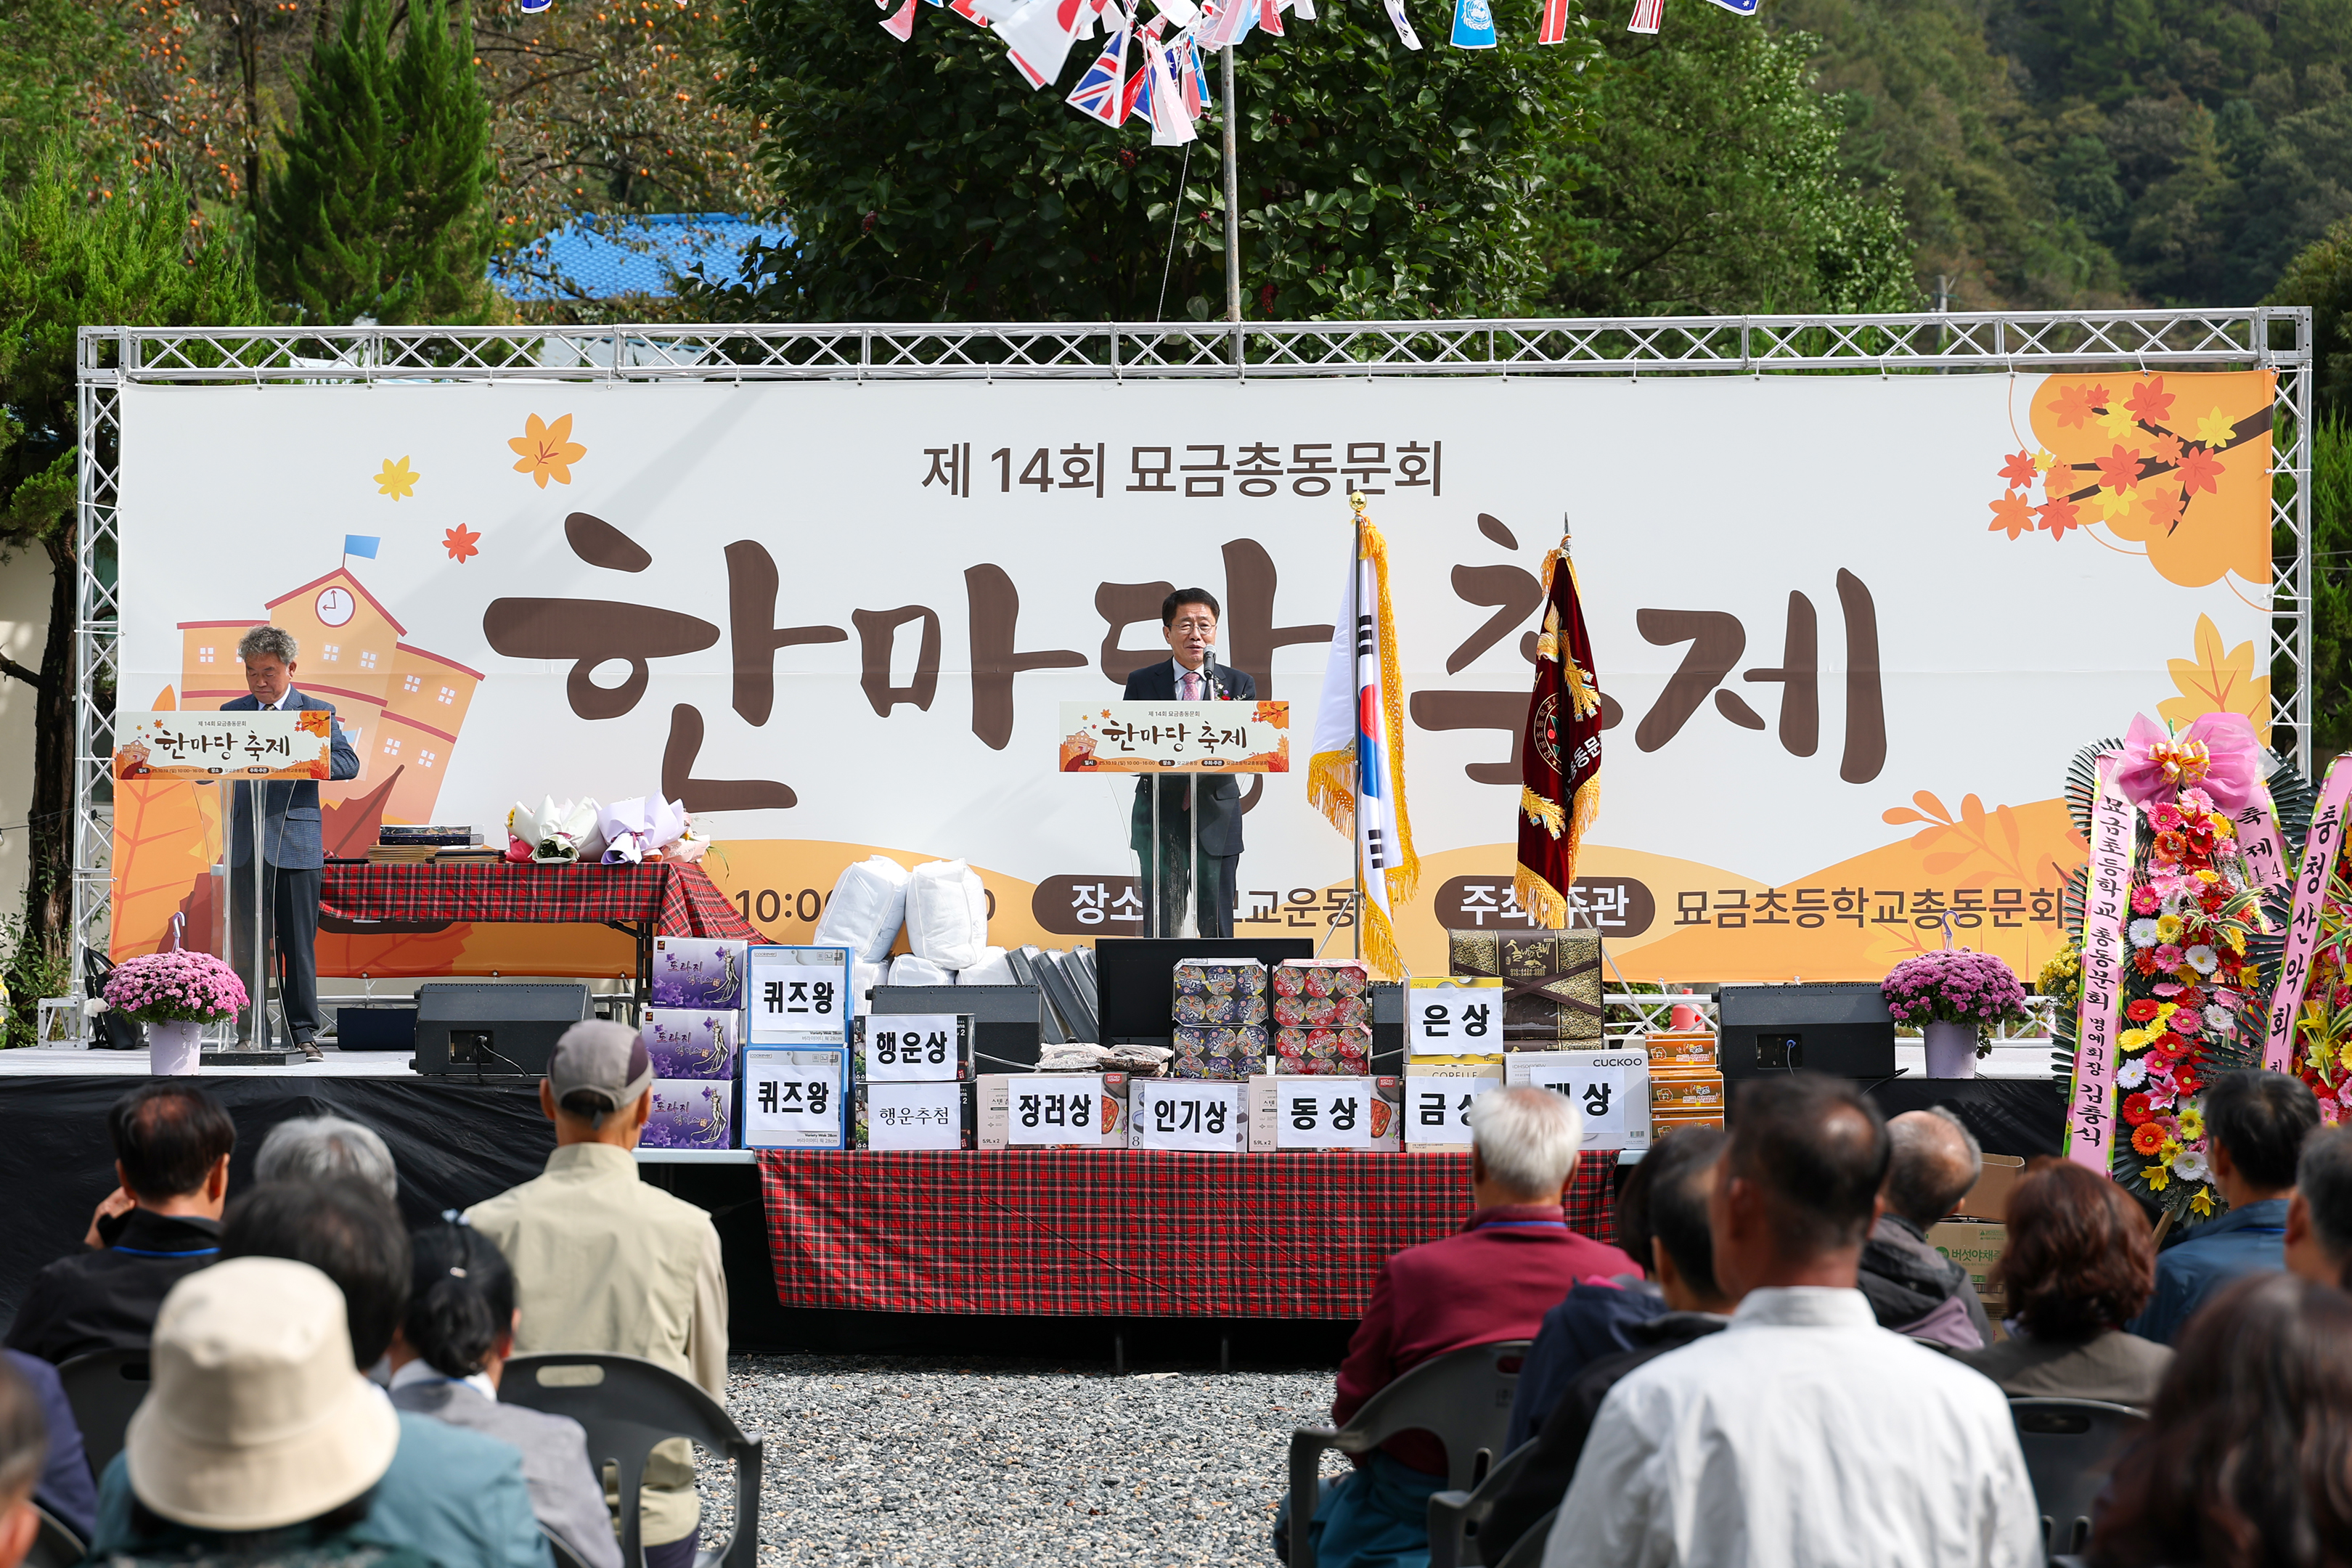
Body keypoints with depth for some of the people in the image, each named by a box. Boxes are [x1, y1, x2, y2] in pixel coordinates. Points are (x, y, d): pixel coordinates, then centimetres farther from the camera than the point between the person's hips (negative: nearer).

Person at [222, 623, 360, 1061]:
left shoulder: (318, 712, 6)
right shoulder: (231, 713, 14)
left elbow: (348, 763, -6)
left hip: (297, 843, -2)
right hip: (246, 843, 2)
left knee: (299, 943, 0)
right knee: (246, 943, 1)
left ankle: (302, 1031, 6)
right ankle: (253, 1032, 7)